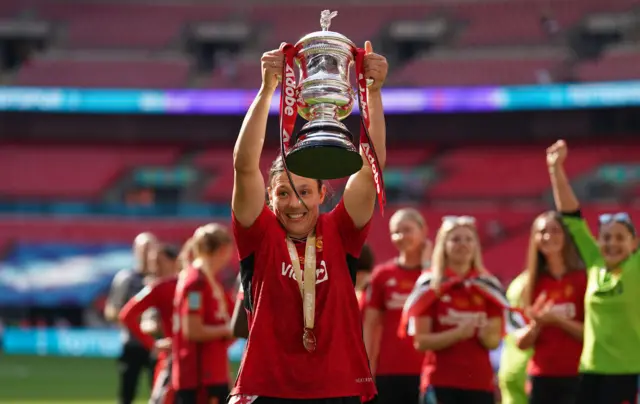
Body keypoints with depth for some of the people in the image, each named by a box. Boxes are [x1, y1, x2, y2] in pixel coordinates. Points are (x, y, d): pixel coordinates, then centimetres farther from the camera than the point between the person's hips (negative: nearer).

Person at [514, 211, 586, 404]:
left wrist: (558, 320, -17)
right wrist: (535, 325, -10)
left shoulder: (584, 279, -2)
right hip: (542, 377, 4)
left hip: (576, 376, -4)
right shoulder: (532, 284, 10)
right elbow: (521, 343, 10)